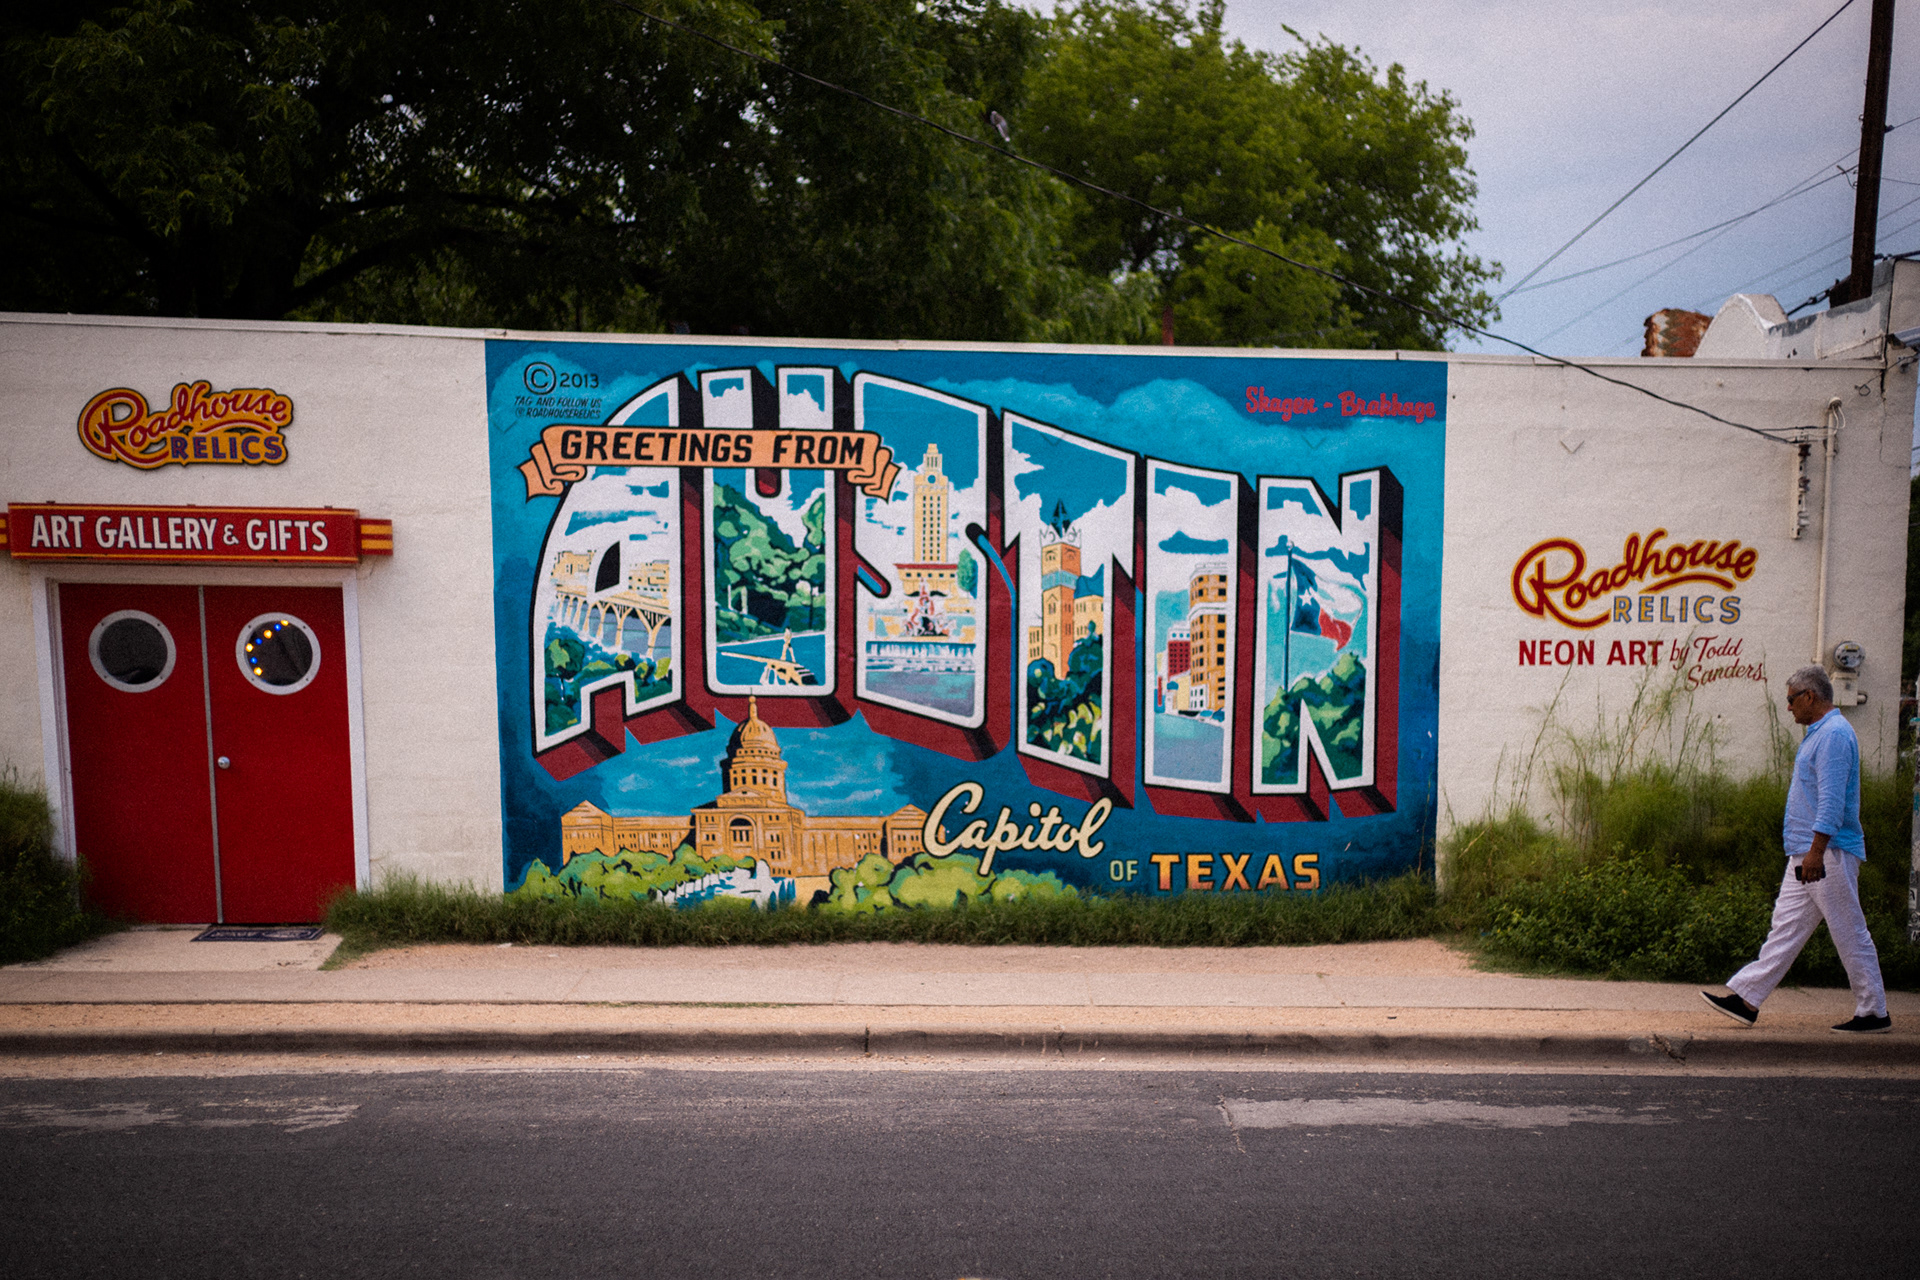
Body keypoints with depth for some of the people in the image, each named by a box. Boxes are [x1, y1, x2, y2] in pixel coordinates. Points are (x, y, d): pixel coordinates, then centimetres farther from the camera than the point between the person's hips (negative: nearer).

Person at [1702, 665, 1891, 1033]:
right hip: (1807, 854, 10)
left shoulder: (1834, 734, -15)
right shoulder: (1819, 733, 18)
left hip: (1829, 852, -10)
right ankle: (1746, 998, 6)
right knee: (1787, 925, 6)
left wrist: (1816, 851, -26)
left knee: (1850, 934, 0)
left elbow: (1832, 800, -22)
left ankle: (1874, 1013, 11)